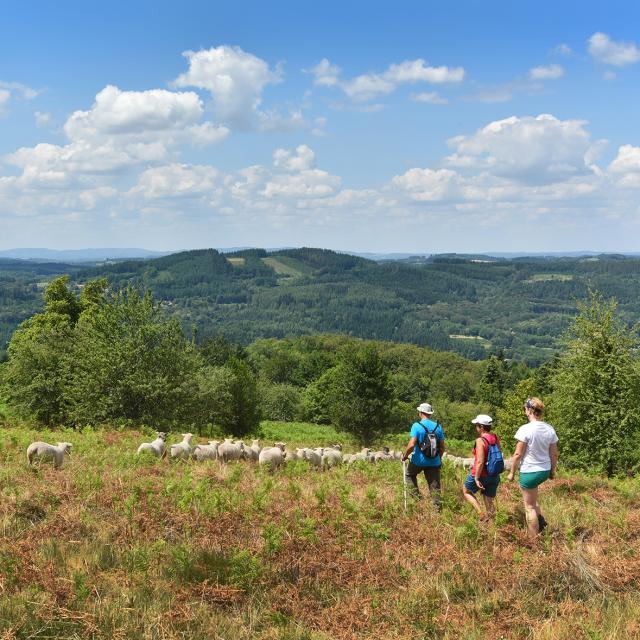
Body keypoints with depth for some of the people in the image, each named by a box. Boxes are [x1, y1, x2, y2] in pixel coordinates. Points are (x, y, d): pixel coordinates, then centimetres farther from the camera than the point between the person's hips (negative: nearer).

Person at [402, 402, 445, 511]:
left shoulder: (416, 426, -13)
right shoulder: (438, 427, 2)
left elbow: (411, 445, -20)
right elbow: (442, 447, 8)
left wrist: (405, 456, -4)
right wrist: (439, 458, 23)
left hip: (419, 460, -3)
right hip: (434, 462, 3)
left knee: (409, 474, 26)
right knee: (434, 486, 8)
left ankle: (416, 495, 14)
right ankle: (437, 508, 6)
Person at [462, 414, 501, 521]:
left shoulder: (480, 440, -21)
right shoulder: (496, 439, 0)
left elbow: (480, 462, -25)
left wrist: (476, 478, -18)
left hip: (481, 475, -6)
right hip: (494, 475, 6)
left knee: (466, 491, 18)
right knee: (490, 501, 15)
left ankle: (481, 513, 4)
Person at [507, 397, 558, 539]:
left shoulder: (525, 429, -19)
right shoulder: (549, 429, -2)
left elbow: (518, 454, -14)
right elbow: (554, 454, 5)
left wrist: (512, 472, -2)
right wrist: (553, 470, 20)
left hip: (530, 471, -6)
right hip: (545, 471, 6)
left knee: (530, 506, 7)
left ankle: (534, 539, 12)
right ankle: (540, 518, 21)